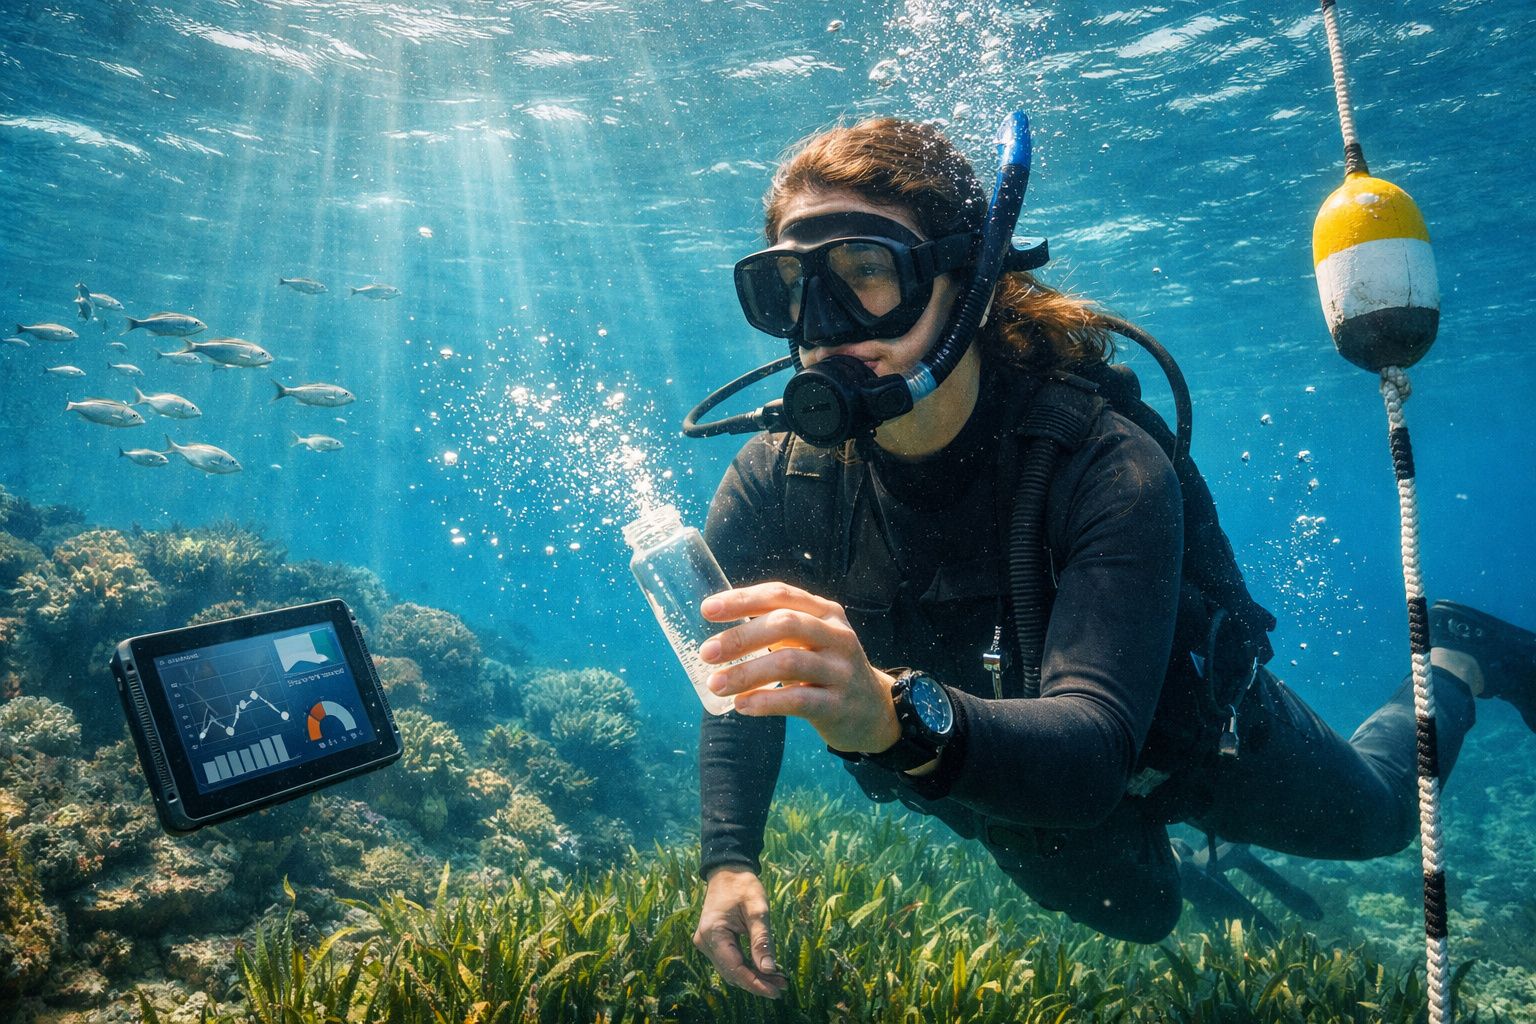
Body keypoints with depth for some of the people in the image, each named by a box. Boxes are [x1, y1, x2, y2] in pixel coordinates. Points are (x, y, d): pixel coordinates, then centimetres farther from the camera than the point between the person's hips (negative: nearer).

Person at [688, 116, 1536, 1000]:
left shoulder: (1106, 468, -39)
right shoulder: (775, 482, -28)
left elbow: (1095, 753, -49)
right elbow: (740, 686, -12)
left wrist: (900, 716, -67)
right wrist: (731, 860, -22)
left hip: (1179, 740, -2)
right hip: (1010, 791, 3)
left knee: (1376, 815, 28)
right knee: (1137, 912, 33)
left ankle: (1456, 654, 54)